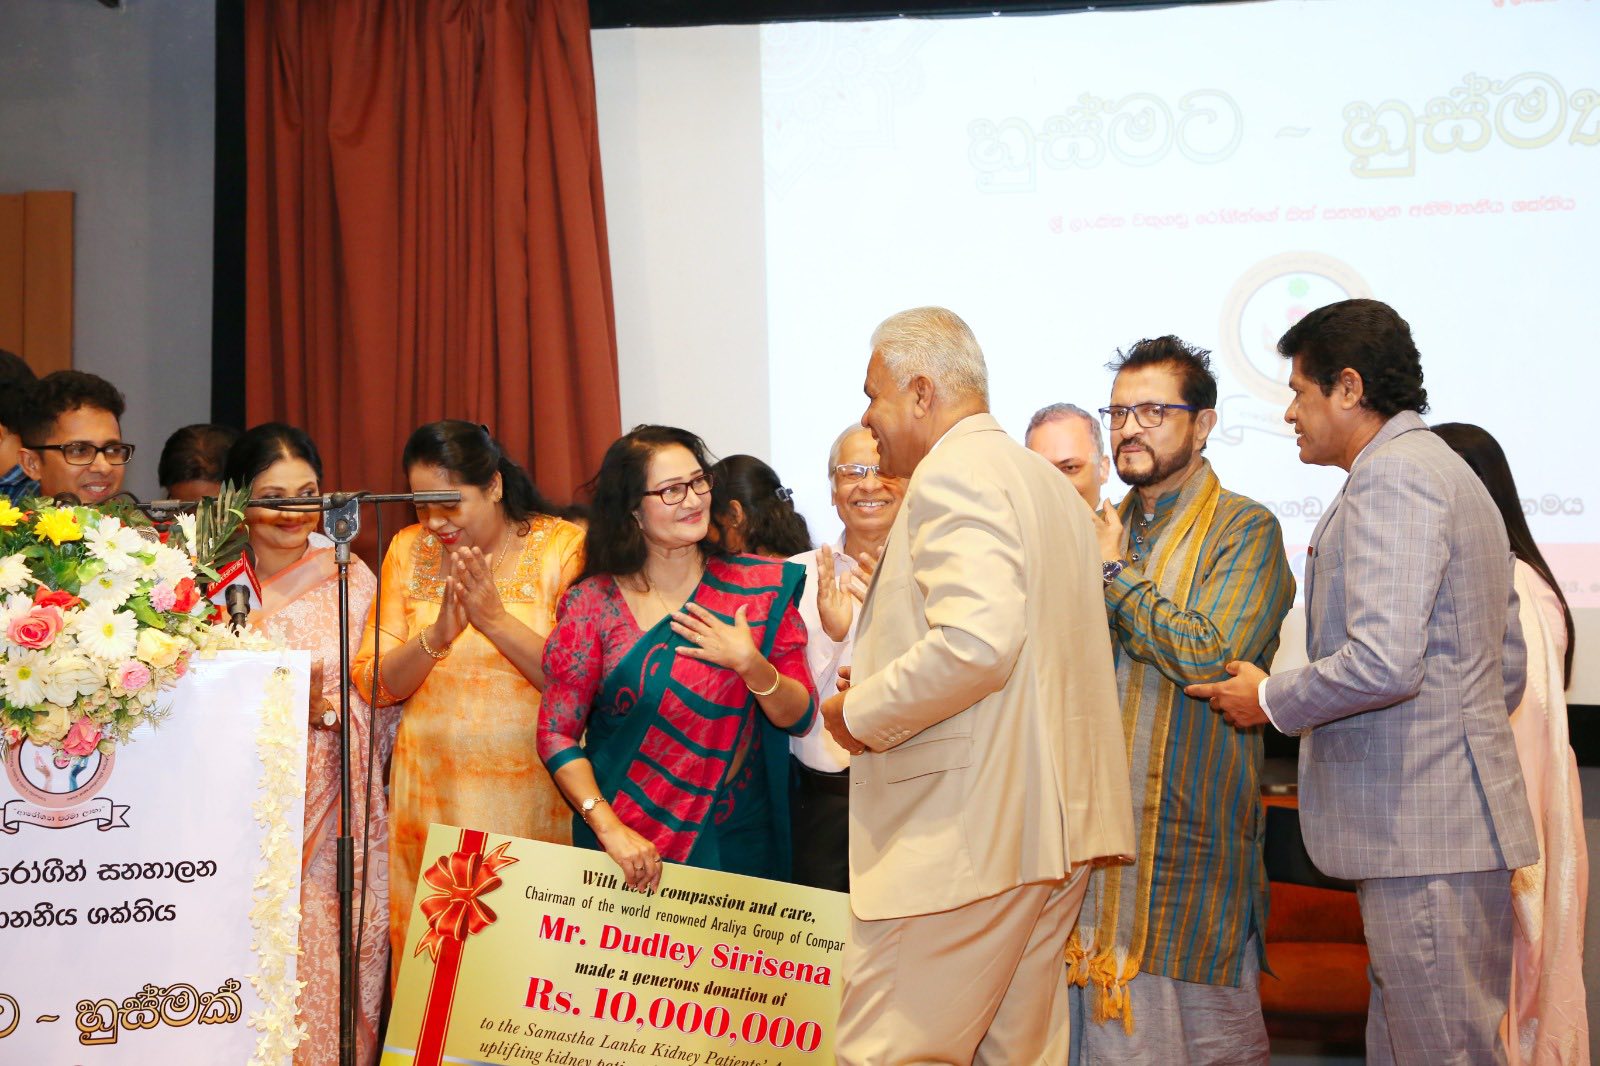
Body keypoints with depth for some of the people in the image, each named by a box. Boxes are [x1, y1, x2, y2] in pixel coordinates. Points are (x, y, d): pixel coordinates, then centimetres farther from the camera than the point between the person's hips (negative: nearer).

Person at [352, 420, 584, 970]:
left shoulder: (564, 547, -3)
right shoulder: (408, 550, 7)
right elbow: (374, 684, 2)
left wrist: (496, 618, -17)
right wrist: (439, 633, -14)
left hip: (529, 794, -3)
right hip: (429, 795, 3)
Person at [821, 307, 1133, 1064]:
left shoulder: (954, 472, -11)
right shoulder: (1046, 483, 21)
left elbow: (978, 641, -25)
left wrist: (862, 713, -12)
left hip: (963, 837, -10)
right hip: (1050, 835, 10)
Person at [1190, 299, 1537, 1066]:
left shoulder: (1392, 475, -12)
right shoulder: (1446, 473, 23)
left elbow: (1383, 663, -23)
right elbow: (1508, 670, 26)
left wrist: (1272, 700, -8)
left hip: (1425, 830, -11)